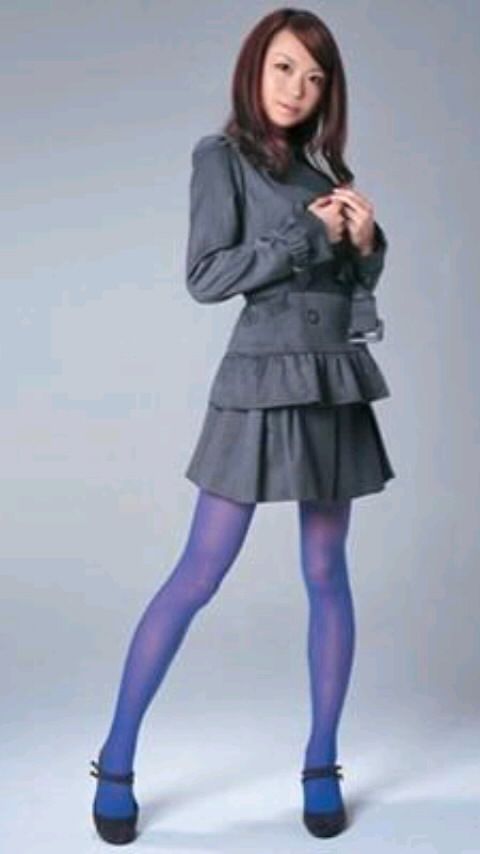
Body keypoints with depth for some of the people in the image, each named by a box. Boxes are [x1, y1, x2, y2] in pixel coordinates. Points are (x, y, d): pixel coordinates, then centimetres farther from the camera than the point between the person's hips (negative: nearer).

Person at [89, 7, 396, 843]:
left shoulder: (323, 168, 15)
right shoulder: (222, 154, -1)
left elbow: (355, 285, 17)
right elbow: (204, 276, -12)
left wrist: (364, 239, -3)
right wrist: (310, 233, -12)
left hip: (336, 384, 6)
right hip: (262, 382, -6)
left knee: (327, 574, 7)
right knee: (198, 576, -3)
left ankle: (321, 766, 19)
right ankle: (115, 765, 10)